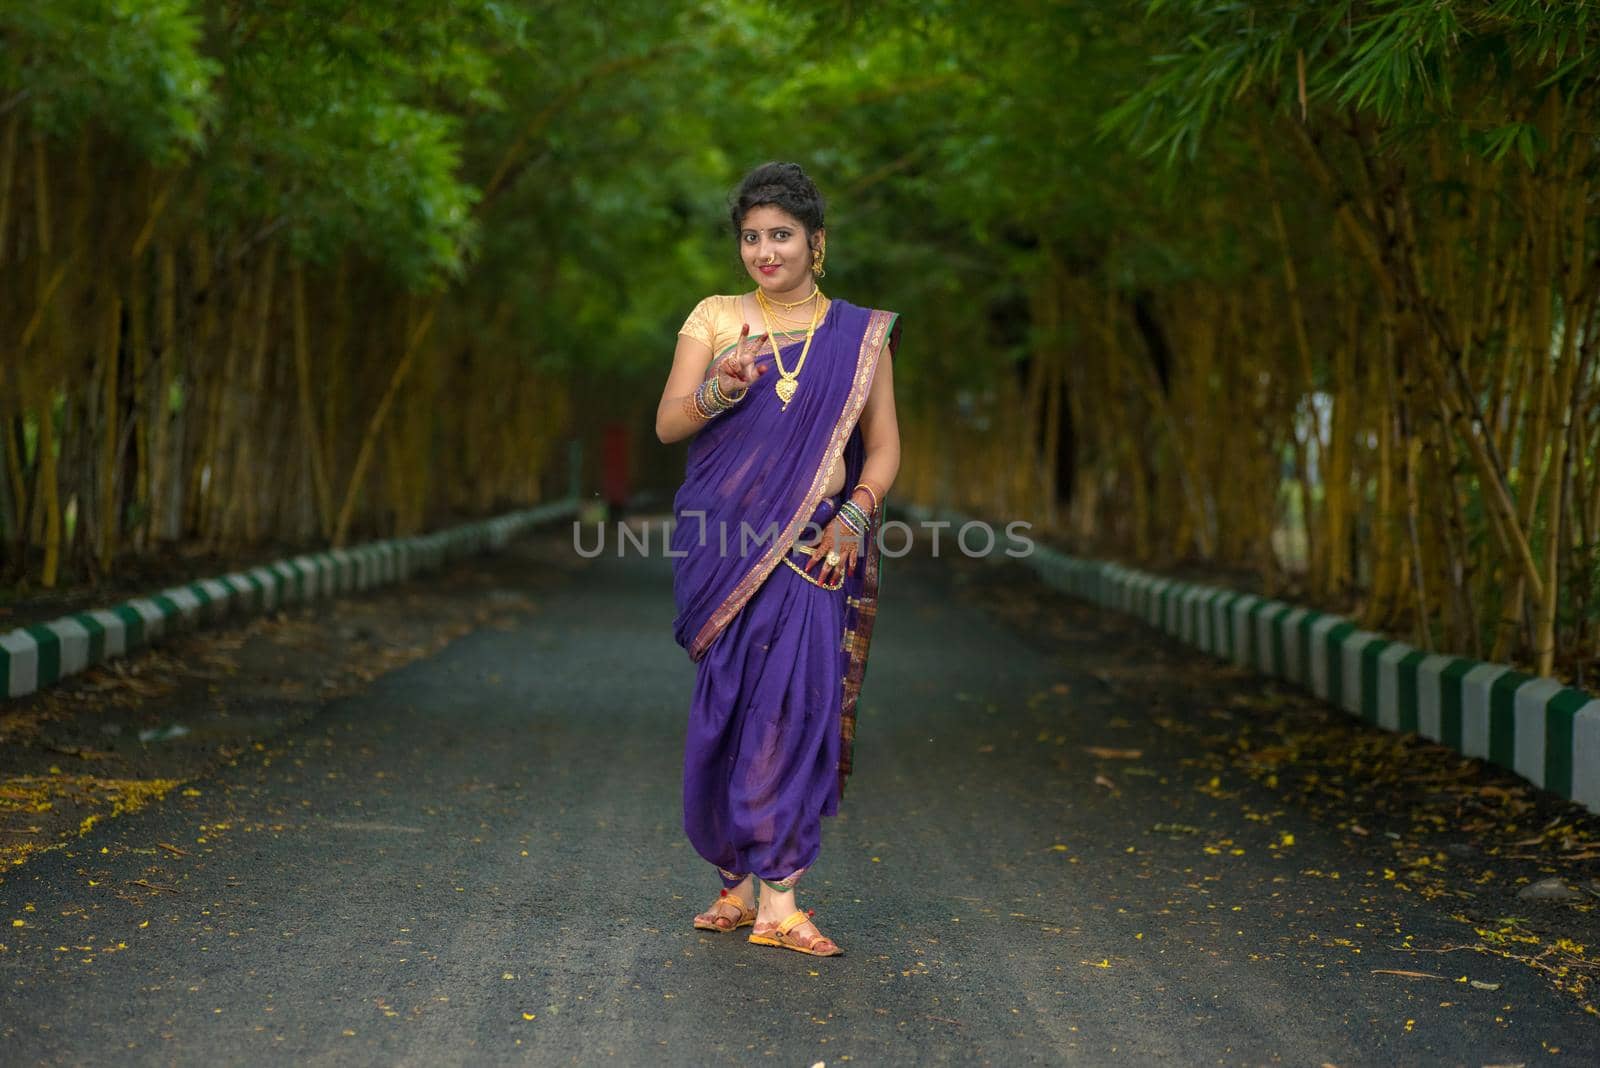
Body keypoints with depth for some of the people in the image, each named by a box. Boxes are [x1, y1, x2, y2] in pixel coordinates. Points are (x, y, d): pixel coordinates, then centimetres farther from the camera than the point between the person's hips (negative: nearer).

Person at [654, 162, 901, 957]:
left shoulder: (861, 335, 10)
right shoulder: (714, 319, 9)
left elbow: (883, 447, 9)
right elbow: (667, 424, 2)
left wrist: (853, 518, -8)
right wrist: (718, 390, -19)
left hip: (812, 544, -1)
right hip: (723, 540, 1)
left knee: (796, 697, -12)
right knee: (731, 704, 1)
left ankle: (776, 899, -12)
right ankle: (740, 880, 14)